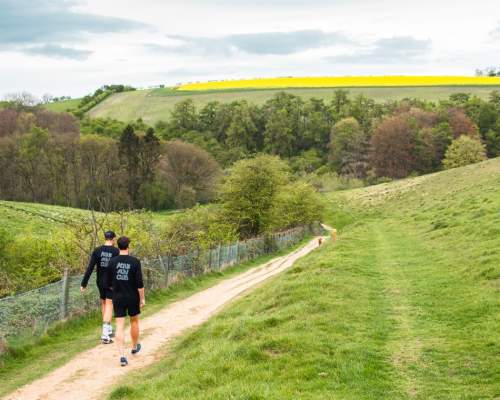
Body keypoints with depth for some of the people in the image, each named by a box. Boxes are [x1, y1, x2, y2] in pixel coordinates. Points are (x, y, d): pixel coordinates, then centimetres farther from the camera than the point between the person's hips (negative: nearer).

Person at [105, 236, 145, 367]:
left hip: (118, 298, 1)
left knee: (120, 326, 0)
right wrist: (142, 298, -4)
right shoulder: (135, 262, -11)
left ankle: (122, 355, -10)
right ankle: (135, 347, 39)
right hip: (133, 297, -1)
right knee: (134, 321, 21)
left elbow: (108, 283, 5)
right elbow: (140, 283, -14)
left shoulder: (112, 262, -3)